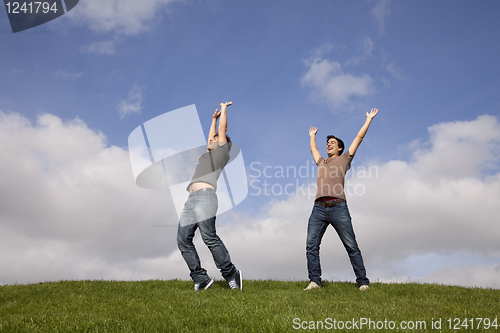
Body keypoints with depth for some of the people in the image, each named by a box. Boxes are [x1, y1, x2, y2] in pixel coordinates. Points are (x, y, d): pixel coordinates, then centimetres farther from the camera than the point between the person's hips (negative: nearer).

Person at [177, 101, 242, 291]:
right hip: (191, 200, 9)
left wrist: (224, 109, 32)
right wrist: (214, 118, 57)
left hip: (205, 196, -9)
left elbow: (223, 129, 17)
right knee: (183, 240, -3)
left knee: (209, 237, -20)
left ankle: (231, 274, -13)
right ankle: (201, 279, -4)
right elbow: (211, 136, 50)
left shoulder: (222, 152, 15)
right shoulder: (208, 155, 35)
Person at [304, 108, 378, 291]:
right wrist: (312, 136, 64)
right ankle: (314, 281, -9)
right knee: (311, 245, -9)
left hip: (338, 207, -4)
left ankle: (363, 282, -2)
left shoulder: (344, 159, 20)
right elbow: (313, 149, 50)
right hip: (319, 208, 4)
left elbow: (359, 138, 24)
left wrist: (369, 119, 31)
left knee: (351, 246, -4)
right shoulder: (321, 162, 30)